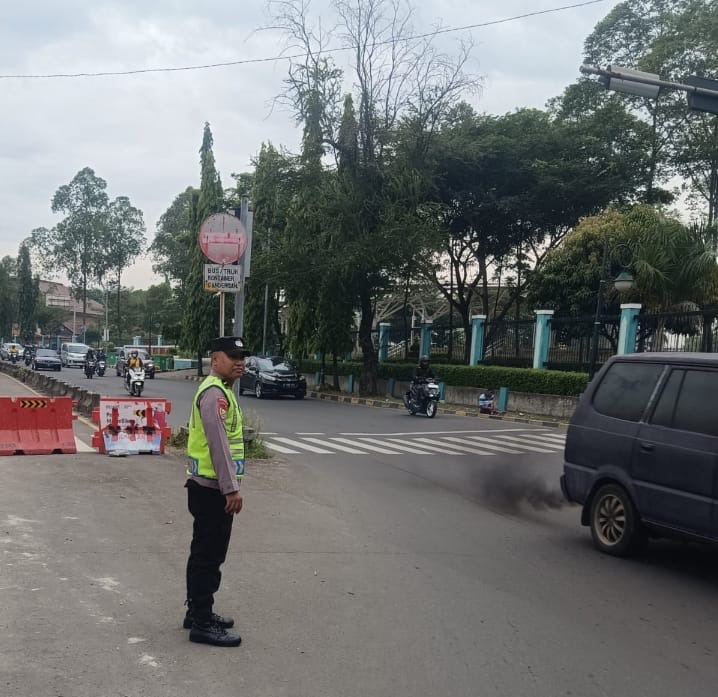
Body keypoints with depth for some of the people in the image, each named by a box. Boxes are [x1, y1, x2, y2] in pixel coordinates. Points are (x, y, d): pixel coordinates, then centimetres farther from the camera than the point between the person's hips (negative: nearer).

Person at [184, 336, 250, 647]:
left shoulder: (221, 391, 17)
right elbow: (219, 444, -23)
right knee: (208, 556, -4)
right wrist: (231, 488, -24)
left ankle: (198, 611, 30)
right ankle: (201, 624, 3)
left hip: (211, 488, 10)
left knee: (206, 554, 18)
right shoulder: (214, 393, -17)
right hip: (212, 489, -10)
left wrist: (229, 486, 21)